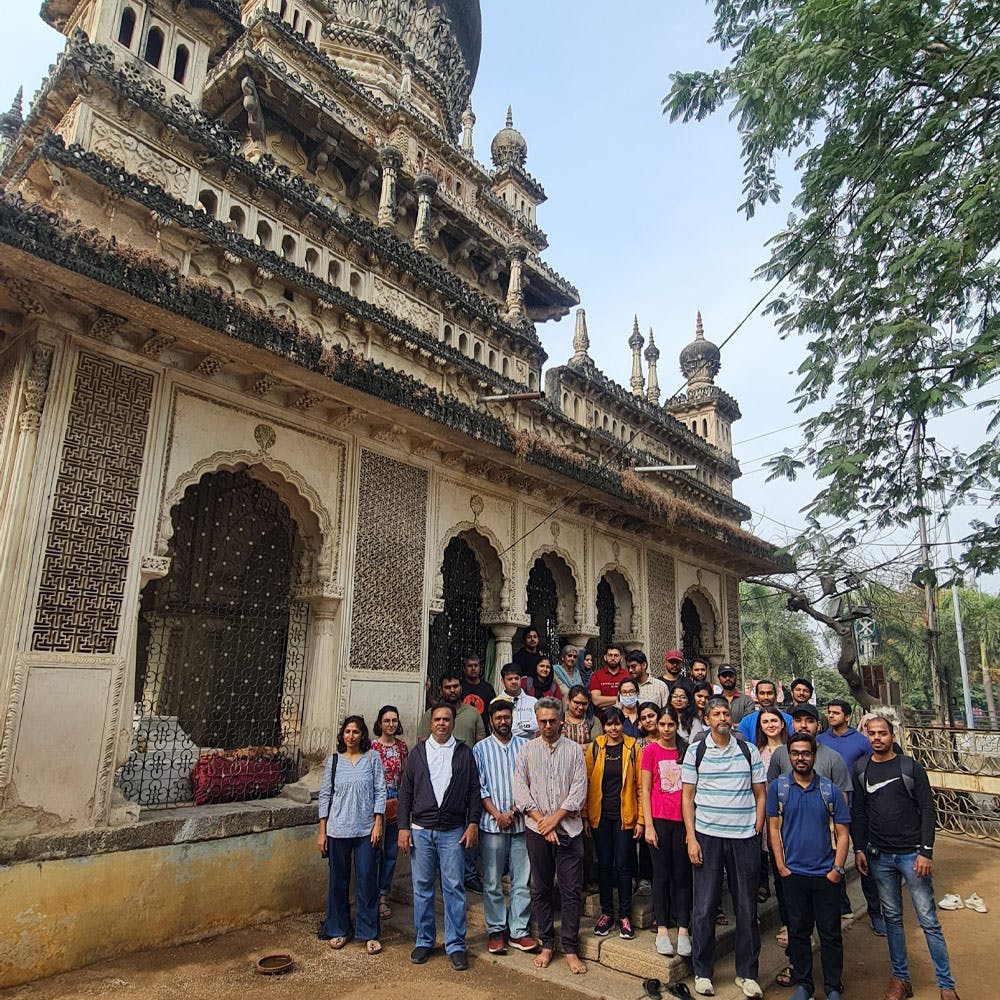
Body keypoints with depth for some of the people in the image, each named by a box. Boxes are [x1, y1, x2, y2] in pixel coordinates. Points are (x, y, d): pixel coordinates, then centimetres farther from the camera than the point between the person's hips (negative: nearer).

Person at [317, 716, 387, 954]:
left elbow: (380, 792, 0)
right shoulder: (333, 760, 2)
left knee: (367, 879, 1)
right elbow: (325, 795, 5)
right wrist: (322, 831, 3)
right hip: (337, 830, 1)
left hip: (366, 830, -1)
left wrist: (378, 824, -6)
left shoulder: (373, 758, -1)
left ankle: (369, 934, 14)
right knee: (339, 881, 10)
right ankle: (338, 930, 27)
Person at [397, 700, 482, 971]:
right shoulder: (418, 752, 6)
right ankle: (424, 941, 23)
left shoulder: (464, 753, 4)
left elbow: (474, 791, 5)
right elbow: (406, 791, 6)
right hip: (421, 830, 1)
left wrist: (473, 823, -3)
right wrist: (403, 827, 1)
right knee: (422, 888, 8)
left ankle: (456, 945, 13)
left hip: (453, 831, -1)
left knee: (454, 888, 0)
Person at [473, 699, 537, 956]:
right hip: (492, 825, -1)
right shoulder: (481, 749, 4)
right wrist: (497, 815, -9)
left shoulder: (524, 747, 7)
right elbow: (479, 787, 0)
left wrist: (515, 809, -8)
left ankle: (518, 931, 16)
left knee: (522, 881, 5)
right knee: (492, 882, 5)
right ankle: (496, 930, 18)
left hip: (521, 823, 1)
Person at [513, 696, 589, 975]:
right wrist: (541, 820, -10)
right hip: (537, 829, 1)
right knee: (540, 889, 10)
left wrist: (555, 818, -11)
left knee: (571, 890, 2)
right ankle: (546, 944, 24)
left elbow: (579, 790, -4)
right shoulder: (527, 751, 3)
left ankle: (570, 949, 14)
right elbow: (520, 790, -1)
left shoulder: (574, 750, 1)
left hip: (569, 829, -1)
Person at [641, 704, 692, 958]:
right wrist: (648, 825, -7)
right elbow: (645, 790, -2)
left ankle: (683, 929, 15)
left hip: (683, 819, 2)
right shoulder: (651, 750, -2)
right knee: (661, 874, 5)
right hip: (659, 819, -2)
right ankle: (662, 930, 15)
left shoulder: (685, 750, 5)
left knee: (682, 874, 7)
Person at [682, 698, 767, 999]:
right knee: (704, 906, 4)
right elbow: (687, 797, 2)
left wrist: (757, 830, -1)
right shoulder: (695, 751, 1)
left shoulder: (749, 750, 5)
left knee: (747, 906, 8)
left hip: (745, 837, 1)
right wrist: (691, 838, -4)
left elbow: (760, 794, 9)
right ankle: (702, 971, 20)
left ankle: (747, 973, 24)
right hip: (707, 835, -1)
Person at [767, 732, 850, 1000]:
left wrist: (837, 869, -6)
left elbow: (842, 833, 1)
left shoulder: (830, 790, -2)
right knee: (798, 931, 11)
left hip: (826, 874, 0)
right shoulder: (778, 787, -2)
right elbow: (774, 828, 1)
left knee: (830, 934, 8)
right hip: (793, 874, 1)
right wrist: (781, 866, -4)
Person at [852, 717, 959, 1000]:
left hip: (912, 854, -3)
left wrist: (926, 852, -10)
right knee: (892, 917, 11)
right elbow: (858, 812, 9)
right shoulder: (861, 769, 4)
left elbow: (927, 809, -5)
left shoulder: (911, 767, -4)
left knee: (928, 920, 1)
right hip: (879, 856, 3)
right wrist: (859, 849, 5)